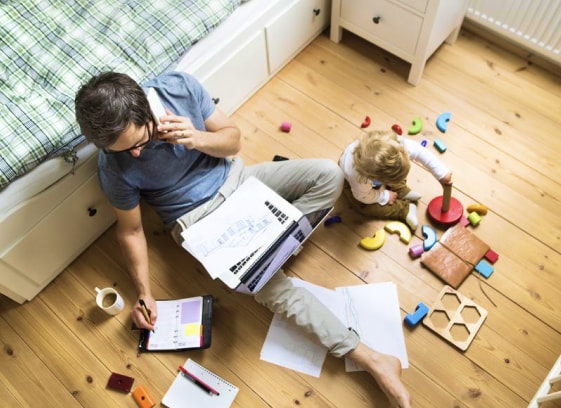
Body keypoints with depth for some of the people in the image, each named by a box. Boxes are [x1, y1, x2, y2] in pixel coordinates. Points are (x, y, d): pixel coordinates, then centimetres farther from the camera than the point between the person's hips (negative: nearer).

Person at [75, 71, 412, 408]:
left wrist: (196, 138, -28)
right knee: (269, 284, -25)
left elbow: (233, 139, -7)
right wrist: (144, 293, -10)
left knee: (328, 174, -12)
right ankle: (371, 359, -16)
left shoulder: (178, 86, -17)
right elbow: (131, 230, -5)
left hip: (234, 178, 4)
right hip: (199, 217, -3)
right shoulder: (115, 168, -20)